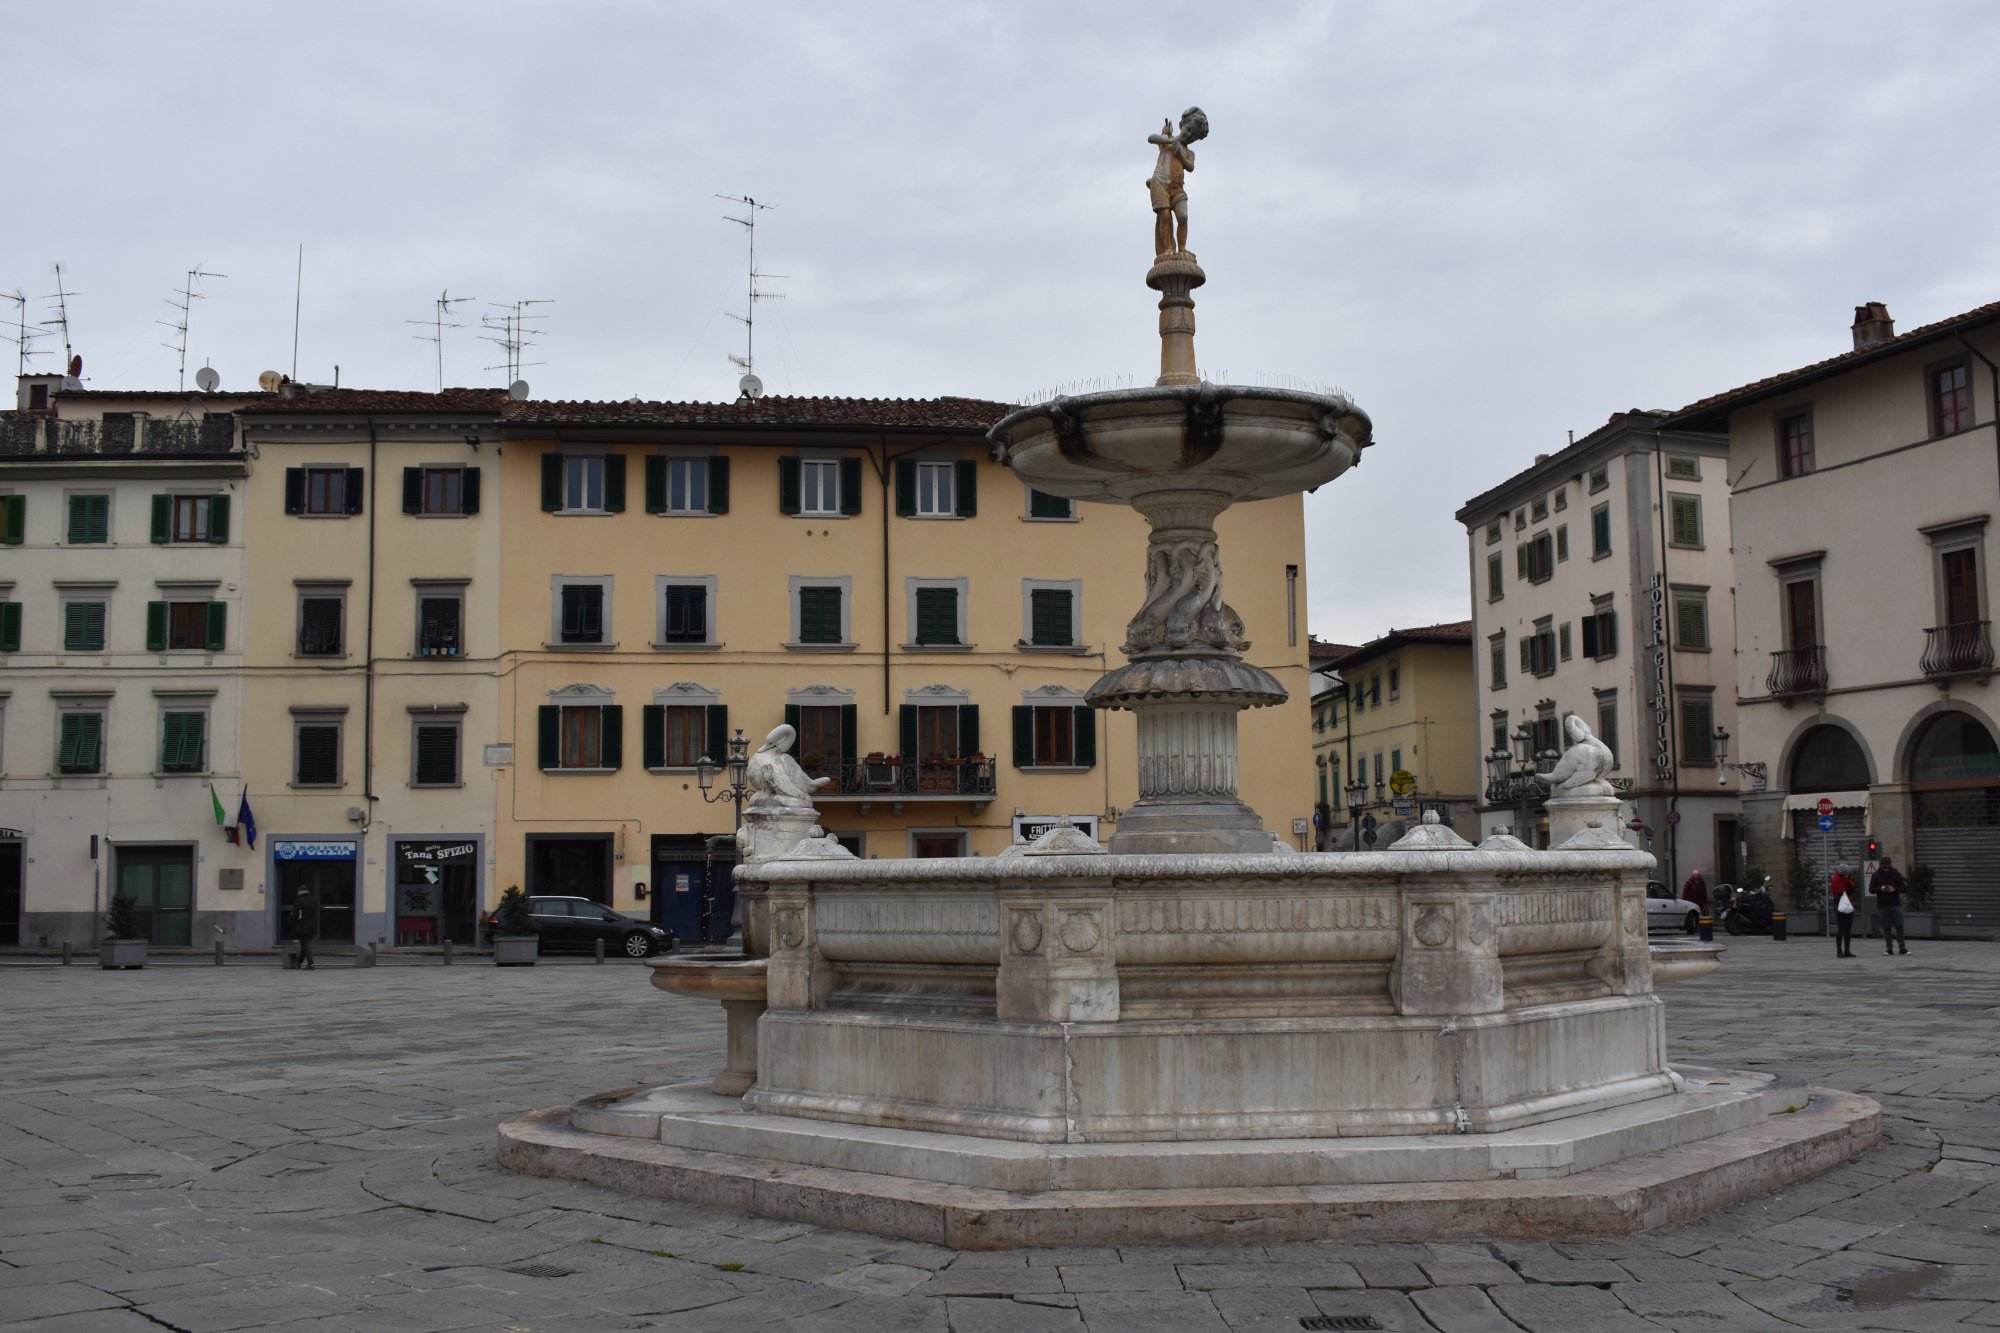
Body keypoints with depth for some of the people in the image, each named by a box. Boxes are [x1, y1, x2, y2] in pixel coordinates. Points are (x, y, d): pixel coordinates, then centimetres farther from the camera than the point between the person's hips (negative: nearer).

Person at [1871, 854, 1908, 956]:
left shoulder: (1897, 874, 2)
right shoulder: (1876, 875, 2)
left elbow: (1903, 888, 2)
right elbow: (1871, 889, 2)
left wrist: (1894, 889, -18)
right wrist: (1880, 889, -17)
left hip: (1896, 904, -1)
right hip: (1883, 905, 1)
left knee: (1899, 926, -5)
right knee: (1886, 927, 3)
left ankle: (1902, 948, 0)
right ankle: (1889, 949, 7)